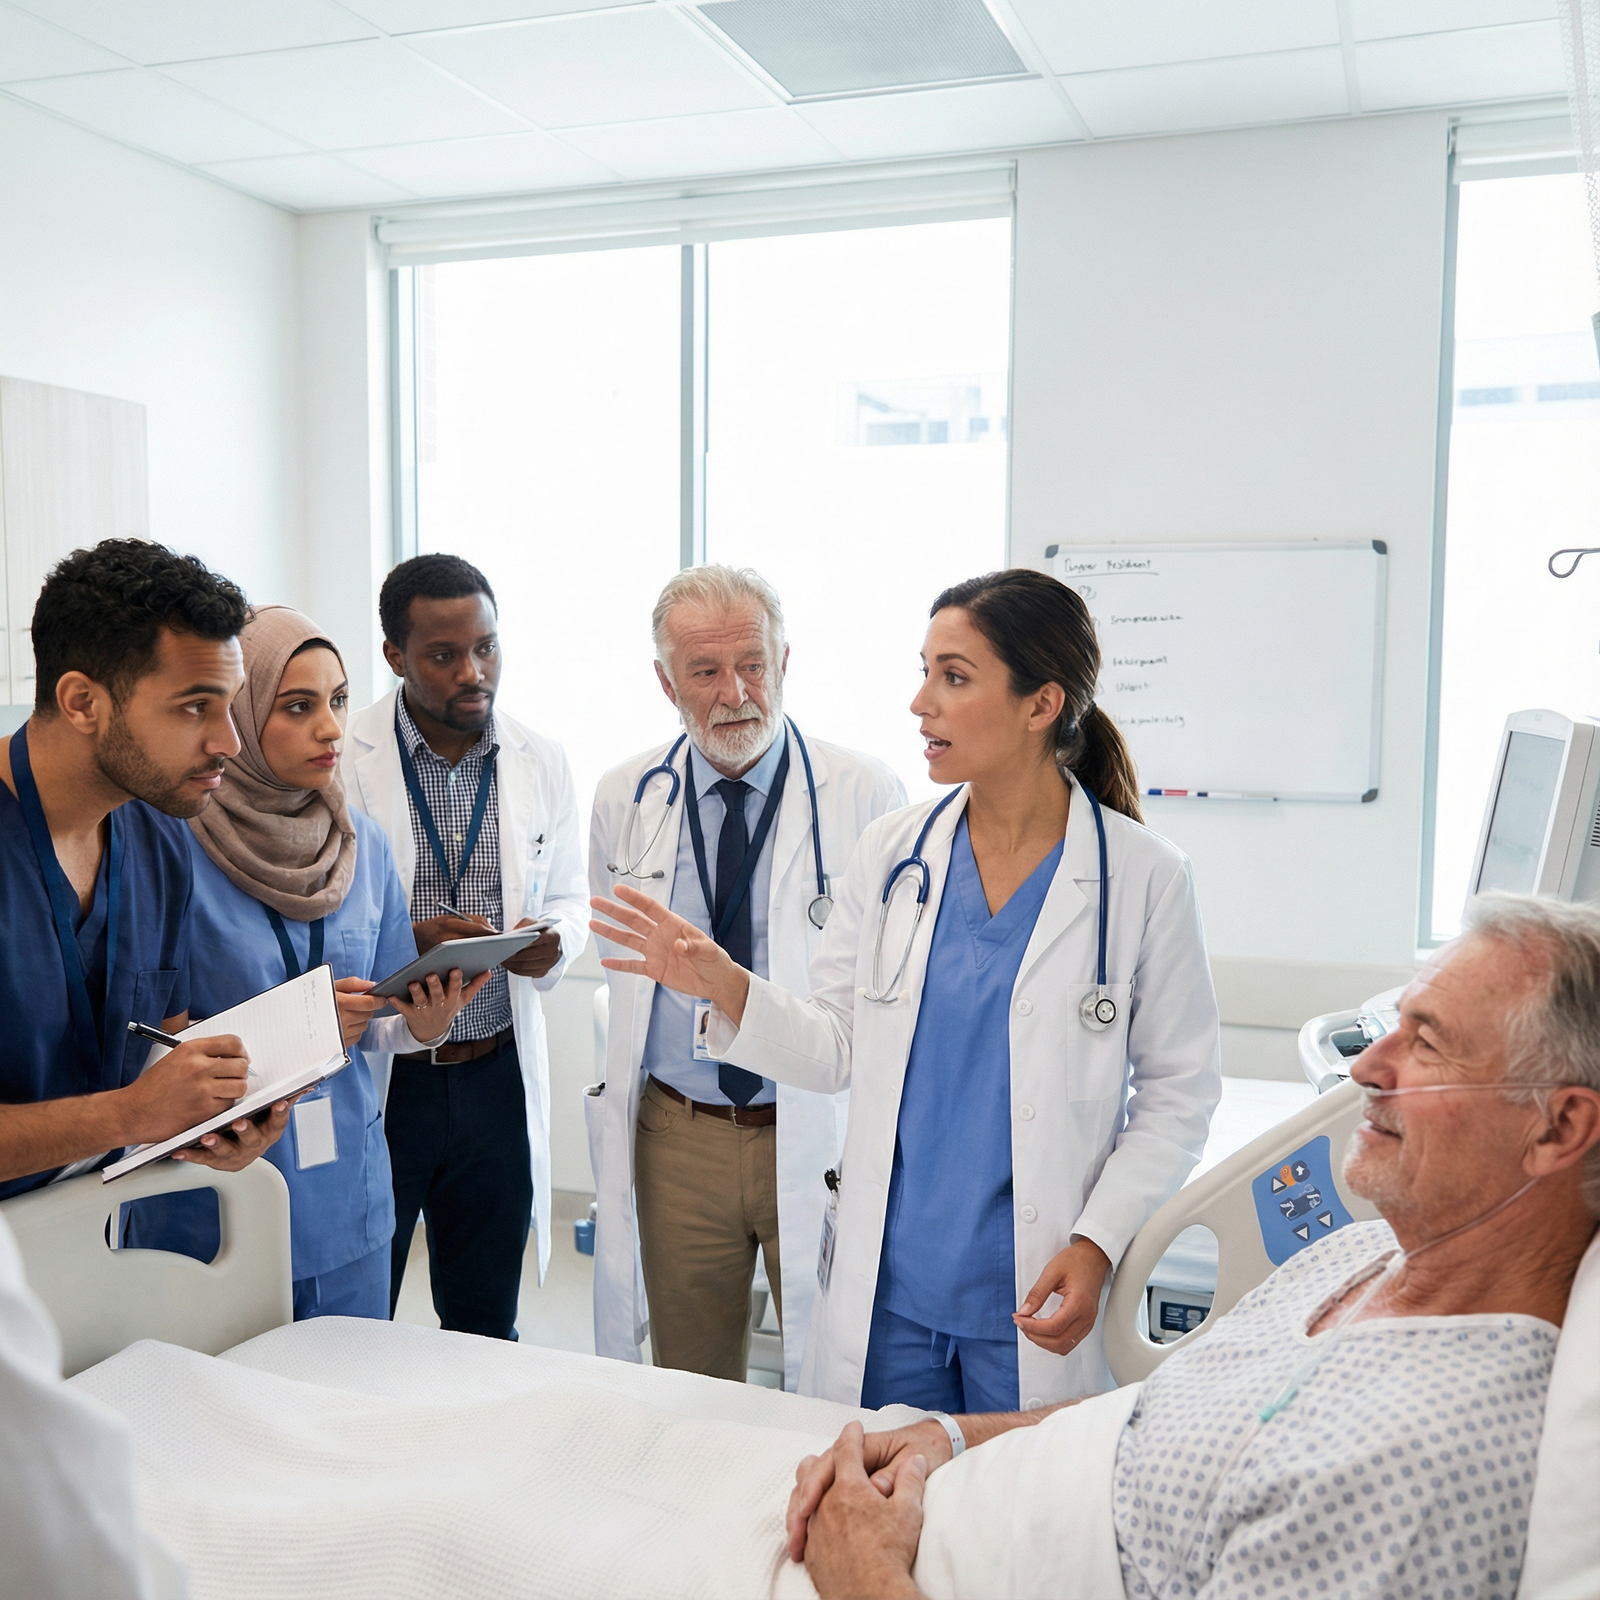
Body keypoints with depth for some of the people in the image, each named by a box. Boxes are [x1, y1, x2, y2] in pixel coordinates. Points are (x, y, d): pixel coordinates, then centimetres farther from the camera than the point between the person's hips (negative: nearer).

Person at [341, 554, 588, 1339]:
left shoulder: (543, 760, 3)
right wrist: (408, 942, -24)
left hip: (497, 1077, 3)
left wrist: (554, 942, -11)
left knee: (486, 1331, 17)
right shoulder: (339, 760, -9)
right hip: (370, 1078, -3)